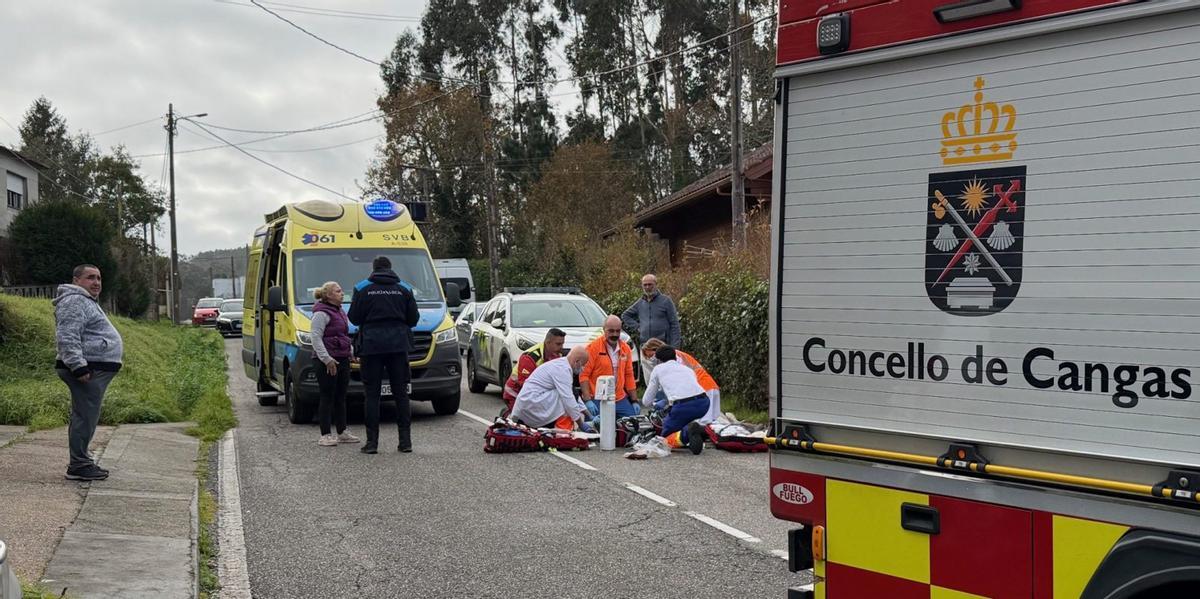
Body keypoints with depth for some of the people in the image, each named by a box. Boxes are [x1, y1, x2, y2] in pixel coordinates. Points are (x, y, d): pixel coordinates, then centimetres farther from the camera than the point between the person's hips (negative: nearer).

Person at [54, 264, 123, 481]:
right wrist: (79, 366, -26)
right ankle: (78, 466, -6)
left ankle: (81, 461, 22)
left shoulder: (87, 301, 24)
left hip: (96, 371, 11)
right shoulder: (74, 302, -12)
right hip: (88, 372, -11)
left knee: (87, 418, 15)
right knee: (85, 417, -9)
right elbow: (67, 338, -22)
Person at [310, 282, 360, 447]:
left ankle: (342, 432, 19)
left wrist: (350, 353, 19)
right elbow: (316, 338, -17)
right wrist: (327, 359, -22)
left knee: (341, 397, 12)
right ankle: (325, 435, -1)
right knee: (327, 398, -5)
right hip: (327, 361, -9)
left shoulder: (339, 312, 18)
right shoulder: (321, 313, -11)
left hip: (342, 359, 9)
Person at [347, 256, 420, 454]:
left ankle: (372, 442, -1)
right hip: (398, 345, 2)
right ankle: (405, 440, 5)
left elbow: (354, 318, 1)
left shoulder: (362, 288, 1)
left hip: (371, 345, -2)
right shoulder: (404, 289, 7)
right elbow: (413, 319, 6)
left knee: (372, 394, 3)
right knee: (401, 393, 7)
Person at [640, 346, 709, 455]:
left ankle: (687, 433, -18)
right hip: (703, 403, 5)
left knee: (666, 437, 13)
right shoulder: (688, 369, 32)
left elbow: (646, 401, 25)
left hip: (683, 406, -5)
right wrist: (667, 402, 57)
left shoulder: (658, 369, 21)